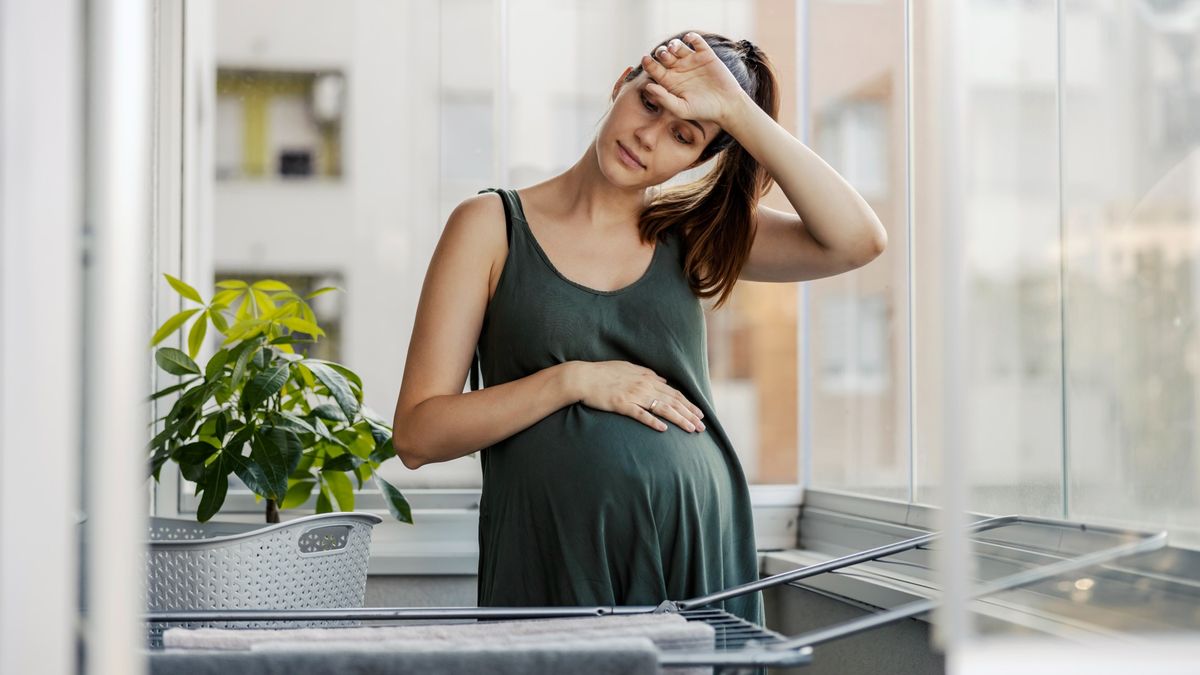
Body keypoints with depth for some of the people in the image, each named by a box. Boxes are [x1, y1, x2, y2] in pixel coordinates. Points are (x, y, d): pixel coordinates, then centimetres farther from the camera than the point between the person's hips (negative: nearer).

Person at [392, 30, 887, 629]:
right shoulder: (492, 225, 2)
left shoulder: (692, 234, 9)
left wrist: (737, 110, -8)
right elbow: (416, 435, -3)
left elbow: (857, 240, -7)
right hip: (552, 571, -2)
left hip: (699, 556, 2)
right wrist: (574, 381, -14)